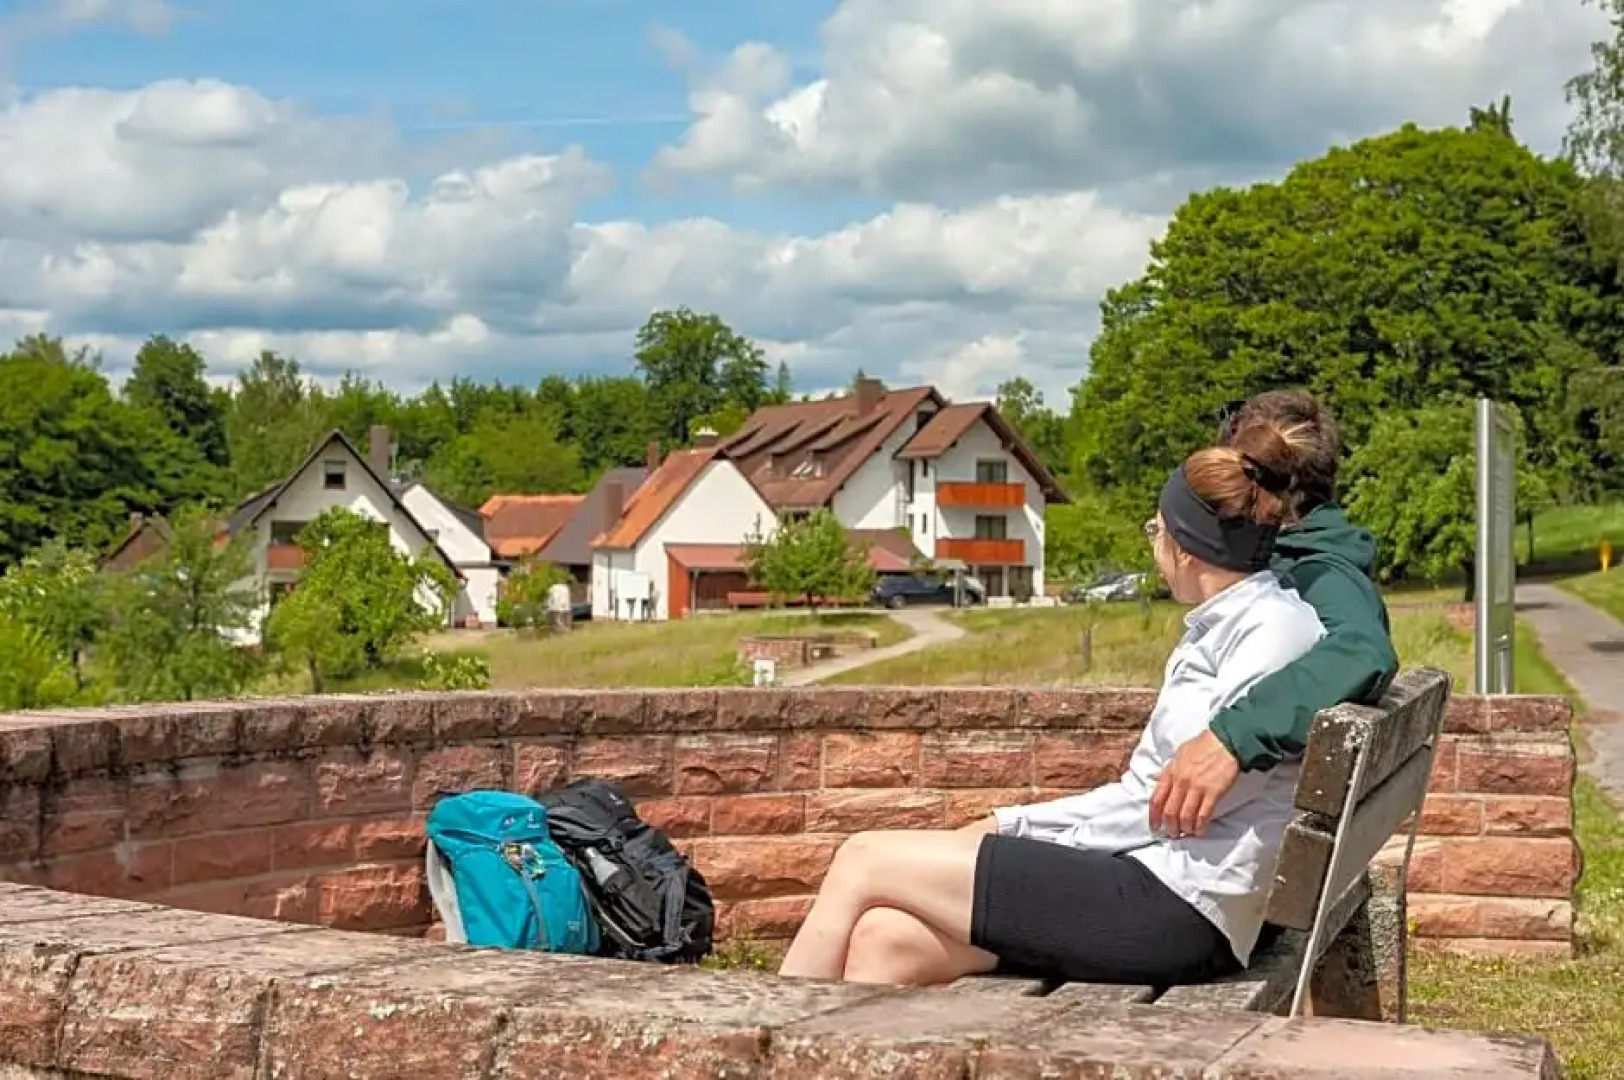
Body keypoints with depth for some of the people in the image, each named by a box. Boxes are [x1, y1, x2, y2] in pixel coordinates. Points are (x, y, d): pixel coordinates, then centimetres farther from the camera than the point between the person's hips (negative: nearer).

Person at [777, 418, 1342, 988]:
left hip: (1175, 906, -9)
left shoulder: (1276, 629, -9)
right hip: (1147, 883, 9)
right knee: (883, 939, -8)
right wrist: (1012, 823, 11)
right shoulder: (1218, 629, 21)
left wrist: (1022, 830, -7)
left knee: (864, 860, -6)